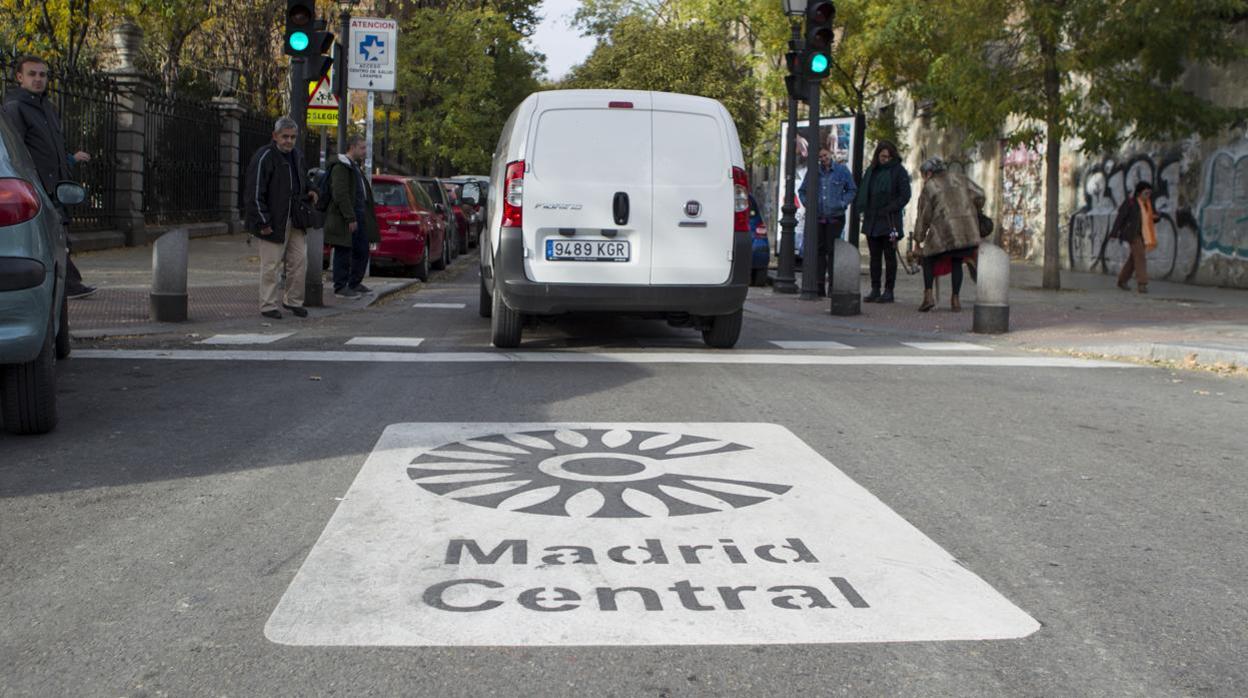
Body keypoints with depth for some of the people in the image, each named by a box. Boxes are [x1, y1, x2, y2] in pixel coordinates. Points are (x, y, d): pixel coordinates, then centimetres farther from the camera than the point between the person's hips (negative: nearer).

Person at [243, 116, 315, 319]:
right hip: (274, 222, -7)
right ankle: (268, 306, 9)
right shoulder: (264, 157, -13)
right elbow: (254, 193, -16)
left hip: (294, 220, 7)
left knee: (299, 261, 9)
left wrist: (307, 194, 7)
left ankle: (293, 300, 22)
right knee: (271, 265, 0)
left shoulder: (296, 156, 12)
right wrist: (263, 222, -19)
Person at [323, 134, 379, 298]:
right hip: (346, 219, -10)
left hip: (359, 216, 10)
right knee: (344, 253, -4)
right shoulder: (341, 167, -12)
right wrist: (350, 218, -23)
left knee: (362, 251, 13)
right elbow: (340, 195, -20)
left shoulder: (356, 167, 20)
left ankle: (355, 283, 24)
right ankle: (340, 287, 2)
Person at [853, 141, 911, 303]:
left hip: (889, 221, -5)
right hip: (871, 221, 5)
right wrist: (861, 208, 1)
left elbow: (905, 195, -6)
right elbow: (862, 191, 17)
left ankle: (889, 291, 2)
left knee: (889, 256, -1)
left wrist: (889, 210, -13)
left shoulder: (898, 171, -3)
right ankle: (875, 290, 13)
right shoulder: (871, 171, 13)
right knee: (874, 256, 8)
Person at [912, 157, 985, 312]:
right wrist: (975, 213, 23)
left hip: (944, 230, -4)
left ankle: (928, 295, 0)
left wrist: (918, 239, 15)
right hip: (967, 228, 4)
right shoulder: (959, 178, 15)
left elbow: (924, 217, 5)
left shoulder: (928, 188, 4)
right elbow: (979, 195, 6)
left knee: (929, 257, 17)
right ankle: (955, 299, 11)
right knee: (956, 262, 21)